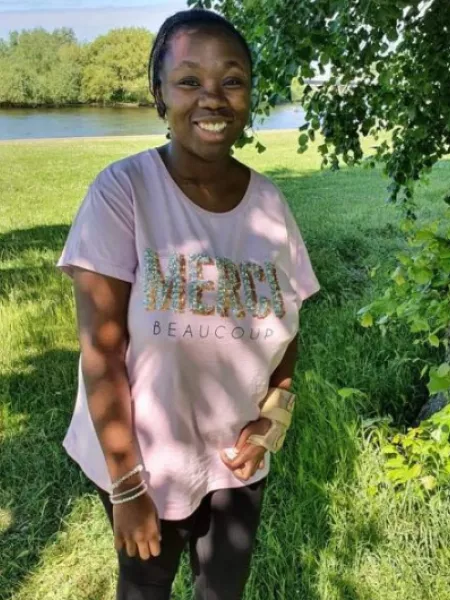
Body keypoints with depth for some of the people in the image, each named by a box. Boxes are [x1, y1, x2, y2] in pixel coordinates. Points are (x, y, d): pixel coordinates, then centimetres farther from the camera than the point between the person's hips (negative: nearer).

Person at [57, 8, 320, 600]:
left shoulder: (269, 201, -7)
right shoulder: (122, 191, -20)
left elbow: (286, 325, 5)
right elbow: (101, 350, -19)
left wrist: (274, 417, -10)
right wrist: (126, 484, -15)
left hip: (238, 457, 4)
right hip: (144, 458, -3)